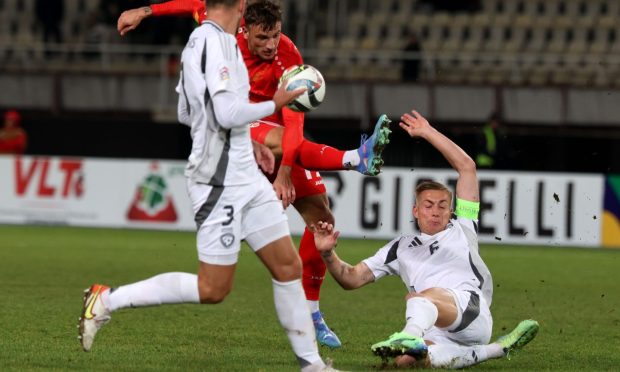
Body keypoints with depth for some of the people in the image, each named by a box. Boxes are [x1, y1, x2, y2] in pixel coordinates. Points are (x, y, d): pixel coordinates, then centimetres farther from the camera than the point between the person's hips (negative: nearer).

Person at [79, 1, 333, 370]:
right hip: (220, 181, -10)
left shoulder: (199, 40, 11)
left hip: (246, 176, 10)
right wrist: (274, 104, -9)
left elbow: (186, 112, 20)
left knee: (289, 267, 8)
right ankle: (108, 299, 3)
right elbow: (228, 113, -25)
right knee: (213, 289, -5)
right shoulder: (215, 41, -18)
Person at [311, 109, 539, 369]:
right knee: (405, 361, -35)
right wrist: (328, 254, 12)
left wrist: (428, 133, 29)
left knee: (419, 297, -37)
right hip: (436, 334, 3)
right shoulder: (401, 247, 34)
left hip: (470, 308, -3)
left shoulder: (461, 230, 29)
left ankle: (411, 337, -70)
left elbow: (467, 167, 28)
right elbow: (351, 279, 31)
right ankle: (497, 349, -27)